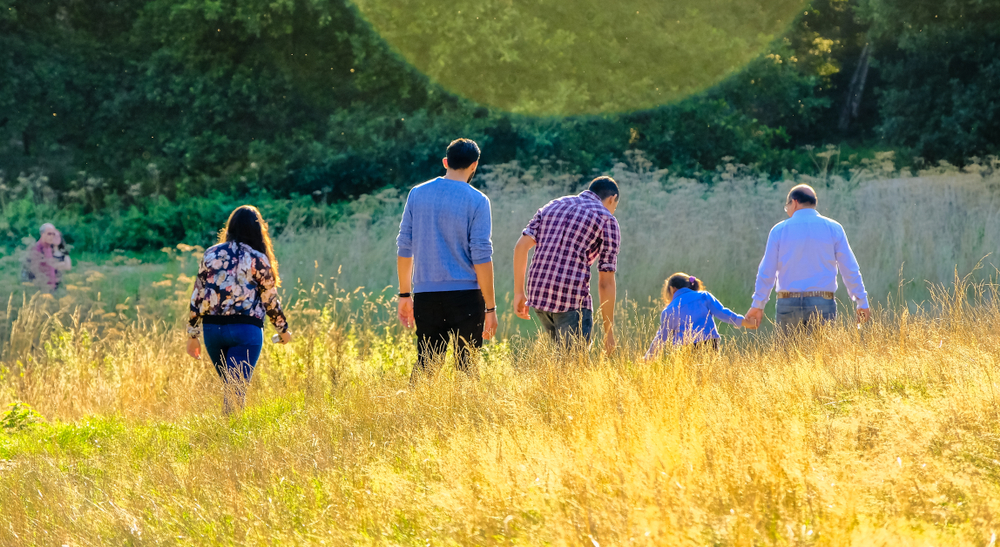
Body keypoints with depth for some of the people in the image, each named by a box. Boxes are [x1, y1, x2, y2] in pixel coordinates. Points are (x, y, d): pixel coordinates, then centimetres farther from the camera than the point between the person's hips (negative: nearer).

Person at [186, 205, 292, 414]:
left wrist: (193, 334, 13)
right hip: (245, 329, -4)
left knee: (229, 387, 19)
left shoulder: (211, 254, 6)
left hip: (212, 328, 4)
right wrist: (283, 330, 19)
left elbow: (197, 296, 7)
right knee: (236, 391, -7)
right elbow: (270, 300, 3)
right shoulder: (258, 260, -4)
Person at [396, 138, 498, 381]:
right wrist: (490, 307, -4)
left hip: (425, 295, 3)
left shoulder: (417, 194, 7)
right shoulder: (477, 201, -5)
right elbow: (481, 257, -8)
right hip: (466, 295, -3)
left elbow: (404, 247, 9)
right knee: (467, 367, 3)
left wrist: (405, 294, 17)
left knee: (424, 364, 8)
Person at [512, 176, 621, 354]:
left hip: (538, 294, 6)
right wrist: (609, 331, 3)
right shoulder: (607, 220, 3)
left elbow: (521, 246, 8)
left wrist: (519, 292, 12)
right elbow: (606, 281, -1)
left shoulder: (553, 206, 19)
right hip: (572, 300, -6)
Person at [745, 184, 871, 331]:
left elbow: (766, 271, 6)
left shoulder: (779, 230, 3)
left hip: (788, 303, 0)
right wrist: (862, 303, 12)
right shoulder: (833, 229, 5)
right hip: (823, 305, 0)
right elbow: (850, 270, 5)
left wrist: (758, 305, 16)